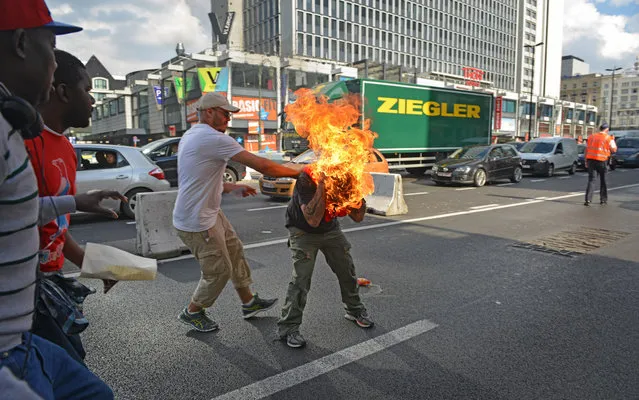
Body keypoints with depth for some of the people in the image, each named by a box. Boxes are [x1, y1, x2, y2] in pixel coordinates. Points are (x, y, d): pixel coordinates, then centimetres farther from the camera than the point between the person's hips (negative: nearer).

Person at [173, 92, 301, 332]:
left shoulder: (191, 135, 10)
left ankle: (249, 303, 35)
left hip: (210, 213, 11)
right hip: (197, 223, -10)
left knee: (235, 252, 19)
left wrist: (233, 188, 11)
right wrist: (298, 172, -14)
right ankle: (192, 313, 29)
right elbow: (262, 166, -25)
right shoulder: (214, 139, -23)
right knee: (219, 271, 5)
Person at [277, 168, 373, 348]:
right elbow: (313, 220, -41)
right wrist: (321, 186, -45)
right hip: (303, 231, -5)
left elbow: (358, 217, -16)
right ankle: (288, 328, -1)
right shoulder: (307, 178, -34)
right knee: (301, 277, -15)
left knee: (347, 269, 7)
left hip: (330, 228, 5)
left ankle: (355, 310, 32)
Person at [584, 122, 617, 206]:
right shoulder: (608, 138, -2)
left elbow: (586, 149, 11)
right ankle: (603, 199, 21)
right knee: (603, 180, 13)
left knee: (591, 180, 3)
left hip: (590, 159, 2)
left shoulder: (591, 137, 10)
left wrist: (586, 161, 16)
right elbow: (614, 149, 0)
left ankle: (588, 199, -10)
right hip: (601, 161, -2)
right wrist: (613, 140, 16)